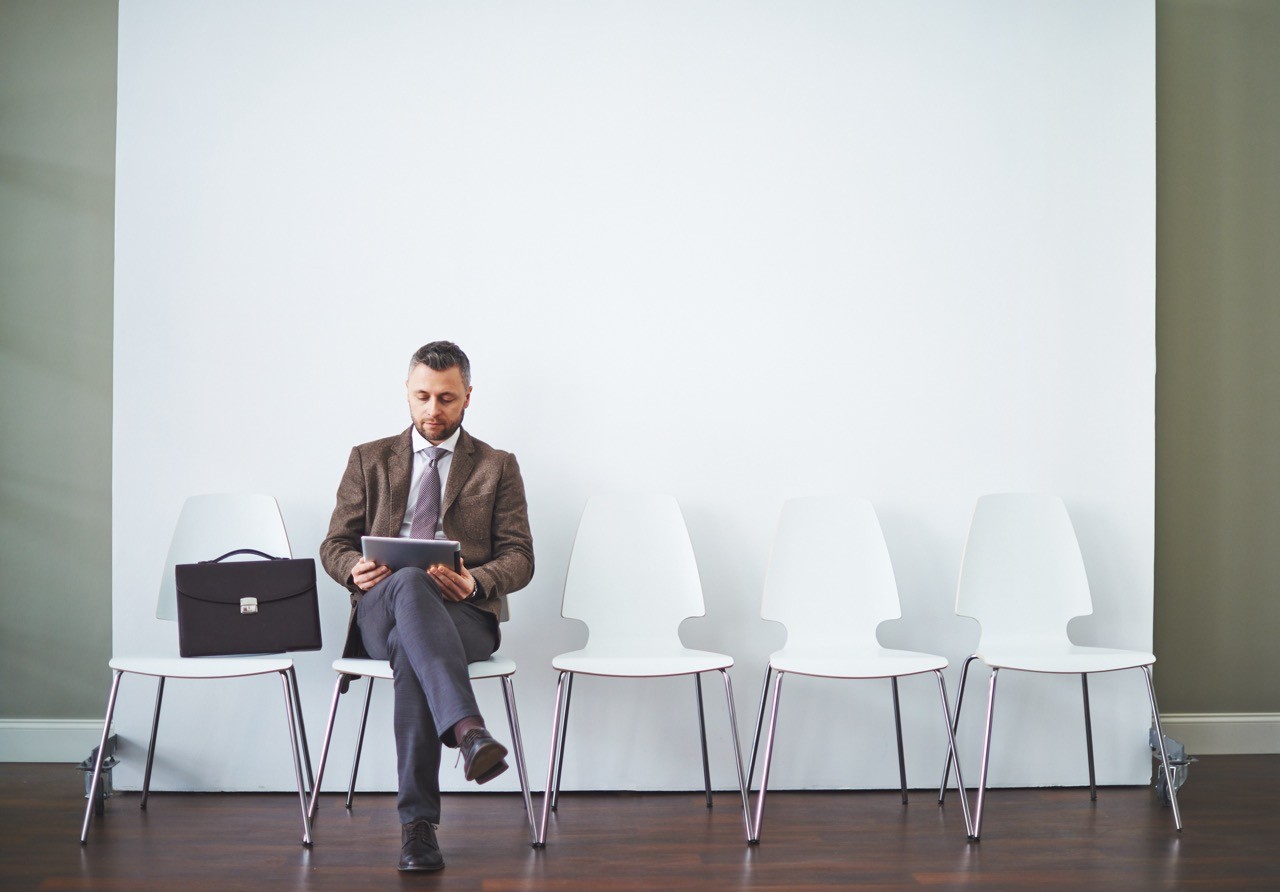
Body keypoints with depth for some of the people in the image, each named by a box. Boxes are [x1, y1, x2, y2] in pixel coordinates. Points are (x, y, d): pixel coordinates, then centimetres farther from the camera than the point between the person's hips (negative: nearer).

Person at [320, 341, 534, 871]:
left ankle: (417, 822, -41)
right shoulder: (369, 460, 21)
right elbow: (334, 546, 17)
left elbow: (520, 558, 8)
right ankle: (469, 731, -58)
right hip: (379, 613, 0)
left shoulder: (498, 467, 17)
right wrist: (355, 568, -10)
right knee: (409, 583, -39)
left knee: (410, 648, -38)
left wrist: (475, 582, -16)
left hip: (465, 614, 0)